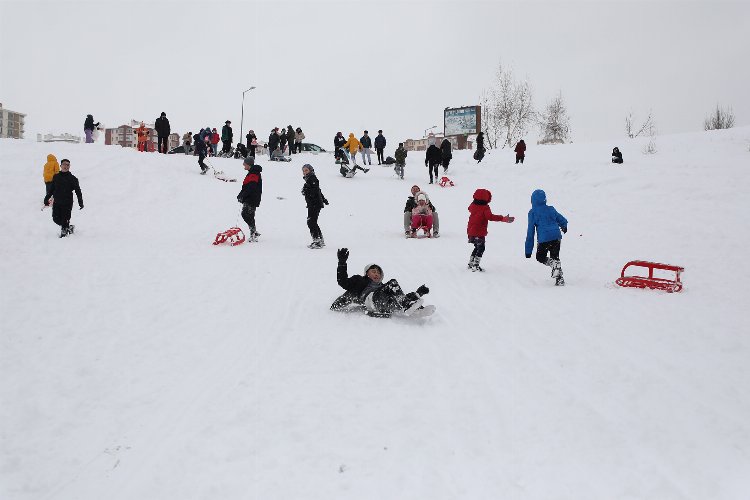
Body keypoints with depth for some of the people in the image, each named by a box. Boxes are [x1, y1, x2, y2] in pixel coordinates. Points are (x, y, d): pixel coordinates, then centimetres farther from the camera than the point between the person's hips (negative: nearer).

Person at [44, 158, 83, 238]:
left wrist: (81, 203, -6)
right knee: (56, 219, 4)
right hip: (56, 202, 4)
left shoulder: (72, 178, -2)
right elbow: (51, 189, 17)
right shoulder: (56, 177, 8)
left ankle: (64, 231, 16)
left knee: (65, 219, -4)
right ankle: (69, 227, 25)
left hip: (67, 203, -4)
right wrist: (46, 198, 15)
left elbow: (78, 191, -1)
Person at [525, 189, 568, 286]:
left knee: (540, 257, 17)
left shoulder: (532, 213, -2)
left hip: (543, 239, -4)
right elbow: (563, 221, 19)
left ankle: (554, 264, -14)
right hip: (556, 237, 4)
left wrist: (528, 250, 3)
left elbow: (530, 232, -1)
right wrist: (564, 227, 46)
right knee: (555, 257, 19)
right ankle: (559, 279, 8)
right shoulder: (551, 209, 8)